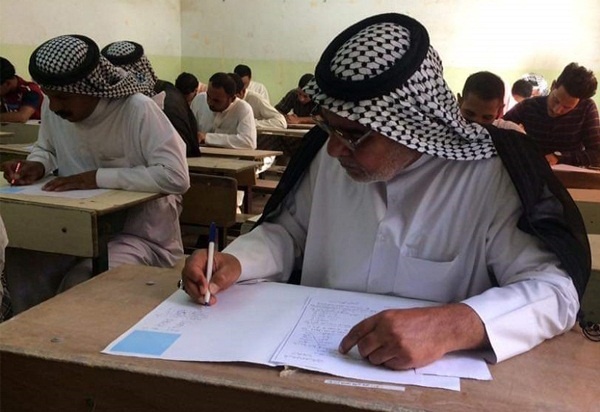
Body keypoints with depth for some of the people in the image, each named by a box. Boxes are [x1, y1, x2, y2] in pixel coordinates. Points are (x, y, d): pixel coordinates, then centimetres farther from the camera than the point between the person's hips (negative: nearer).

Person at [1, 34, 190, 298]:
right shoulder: (53, 107, -1)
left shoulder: (138, 110, -22)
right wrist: (37, 165, -6)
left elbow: (176, 177, -30)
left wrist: (98, 177, -27)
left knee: (77, 286, -26)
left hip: (140, 234, -6)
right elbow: (47, 149, 19)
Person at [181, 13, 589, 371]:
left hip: (433, 374, -2)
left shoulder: (492, 176, -15)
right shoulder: (330, 152, -1)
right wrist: (234, 263, -10)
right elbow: (288, 233, 9)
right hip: (315, 358, 3)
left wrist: (455, 325, -37)